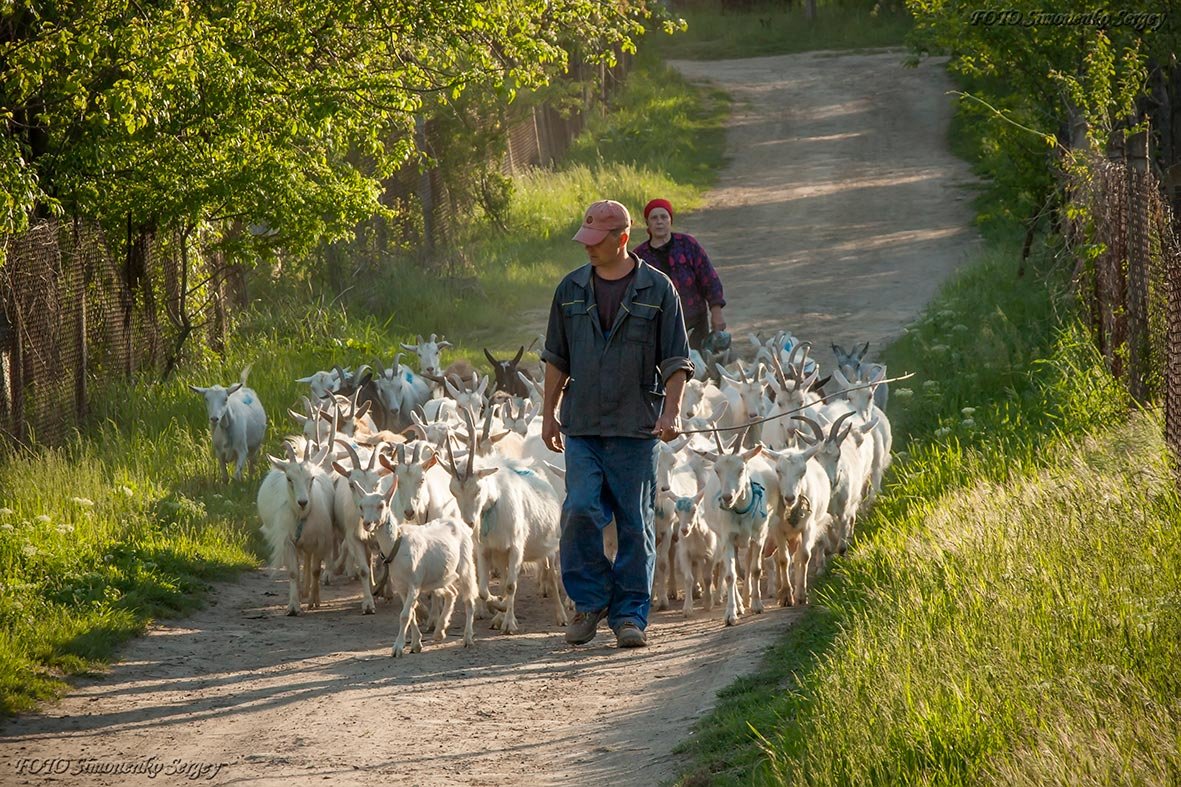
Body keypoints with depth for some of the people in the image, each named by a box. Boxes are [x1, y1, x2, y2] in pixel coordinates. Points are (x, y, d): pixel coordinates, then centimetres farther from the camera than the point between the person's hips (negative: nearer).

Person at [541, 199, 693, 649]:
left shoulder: (656, 290, 0)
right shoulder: (571, 290, 9)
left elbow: (676, 361, 1)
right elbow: (556, 358, 17)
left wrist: (670, 412, -11)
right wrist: (549, 413, 14)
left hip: (636, 426, -2)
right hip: (582, 426, 2)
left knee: (635, 523, 0)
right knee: (581, 511, -9)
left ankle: (630, 614, 8)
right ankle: (589, 600, 7)